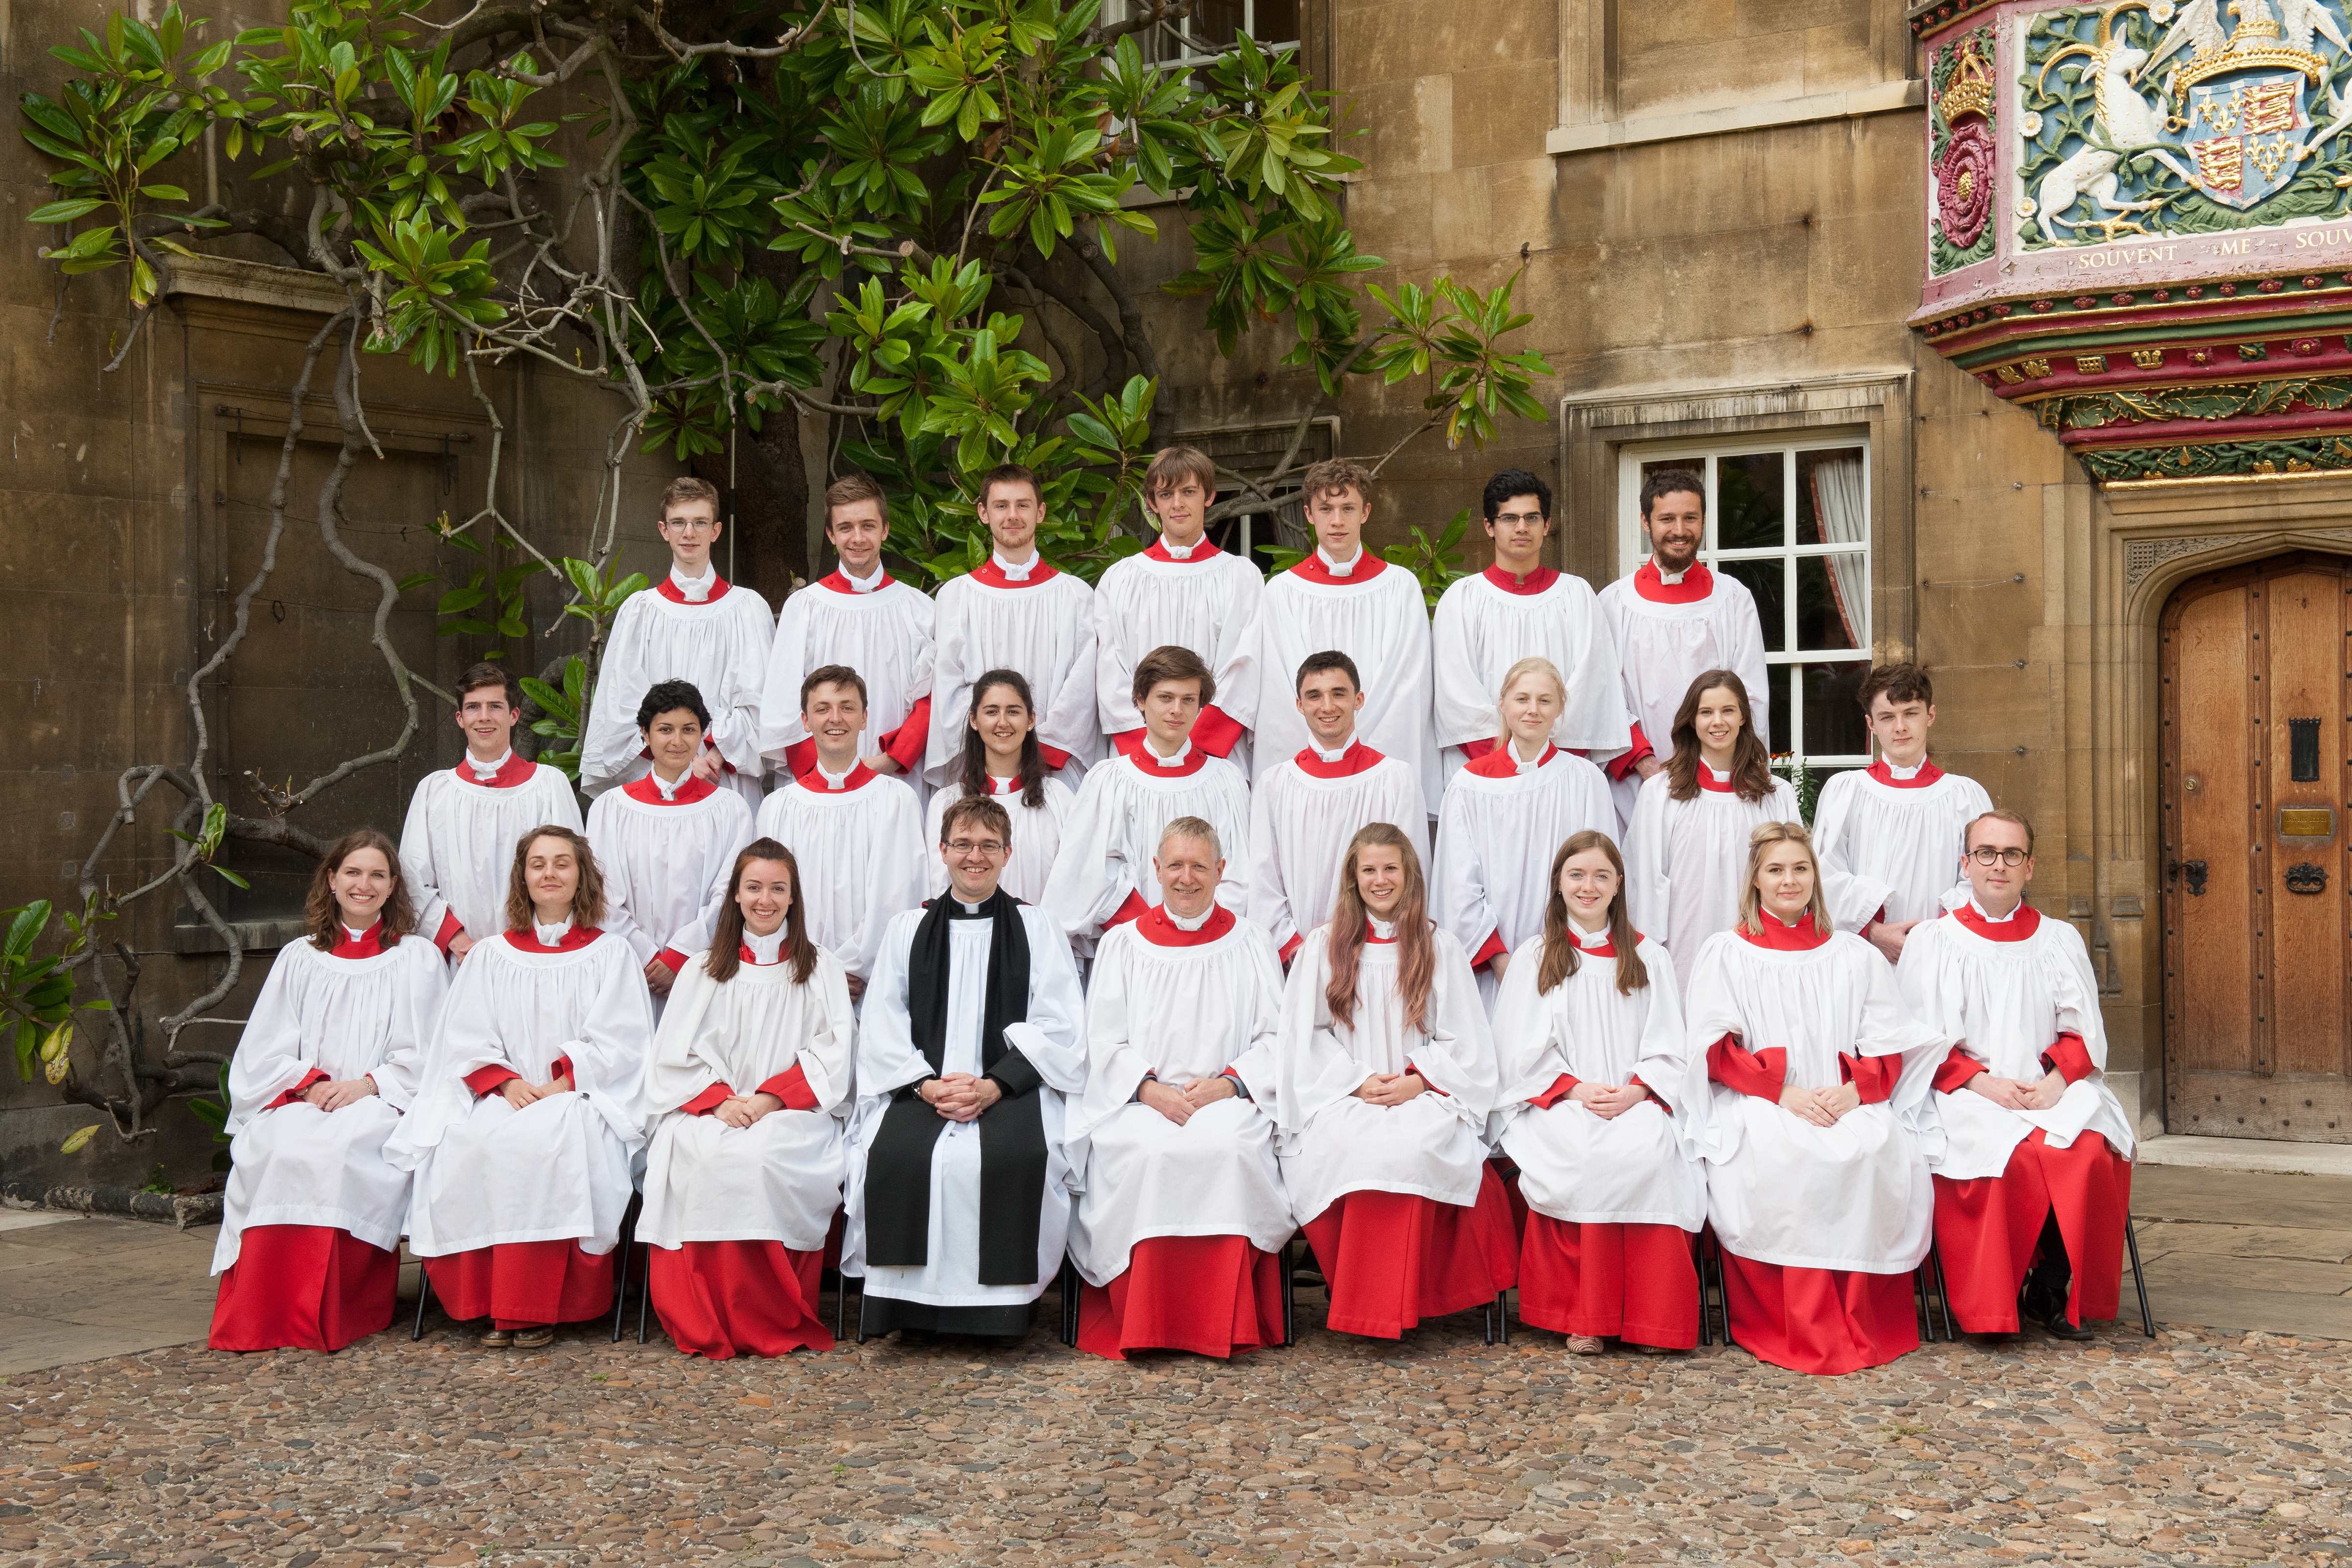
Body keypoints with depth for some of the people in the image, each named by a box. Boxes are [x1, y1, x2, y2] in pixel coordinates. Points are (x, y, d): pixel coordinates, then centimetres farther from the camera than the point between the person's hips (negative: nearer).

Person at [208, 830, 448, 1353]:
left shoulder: (418, 958, 14)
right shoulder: (299, 959, 20)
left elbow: (423, 1055, 5)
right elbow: (267, 1052, 12)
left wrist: (368, 1084, -12)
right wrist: (311, 1083, -8)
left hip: (382, 1105, -2)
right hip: (301, 1100, 2)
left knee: (335, 1148, -36)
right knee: (280, 1147, -34)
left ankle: (329, 1315, -28)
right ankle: (263, 1312, -30)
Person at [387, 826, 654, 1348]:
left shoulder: (611, 954, 12)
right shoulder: (491, 957, 19)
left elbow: (619, 1043, 1)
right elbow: (466, 1039, 9)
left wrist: (560, 1087, -13)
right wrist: (507, 1083, -11)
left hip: (582, 1098, -2)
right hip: (504, 1097, 3)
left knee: (542, 1142, -36)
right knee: (468, 1144, -31)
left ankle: (537, 1308, -28)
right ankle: (488, 1303, -24)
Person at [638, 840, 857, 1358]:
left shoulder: (823, 970, 16)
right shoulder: (702, 971, 20)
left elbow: (832, 1057, 4)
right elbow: (678, 1054, 9)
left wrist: (771, 1098, -12)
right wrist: (719, 1100, -11)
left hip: (794, 1111, -1)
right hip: (710, 1108, 1)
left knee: (763, 1154, -36)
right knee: (701, 1156, -34)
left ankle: (776, 1325, -26)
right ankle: (703, 1326, -26)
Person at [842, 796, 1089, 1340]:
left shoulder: (1038, 929, 13)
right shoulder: (908, 929, 18)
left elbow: (1058, 1028, 3)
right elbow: (882, 1029, 10)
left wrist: (992, 1086, -13)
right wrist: (927, 1085, -10)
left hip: (1013, 1086, -1)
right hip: (920, 1087, 2)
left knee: (1015, 1155, -34)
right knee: (895, 1151, -31)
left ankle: (999, 1309, -19)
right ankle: (904, 1304, -16)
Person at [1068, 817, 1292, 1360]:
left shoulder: (1249, 944, 13)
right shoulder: (1123, 944, 13)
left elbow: (1276, 1037, 8)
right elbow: (1105, 1041, 7)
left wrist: (1227, 1083, -10)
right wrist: (1152, 1091, -11)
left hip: (1229, 1097, 0)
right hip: (1139, 1099, 0)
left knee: (1228, 1148, -34)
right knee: (1148, 1151, -33)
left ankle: (1223, 1325, -23)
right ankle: (1145, 1328, -22)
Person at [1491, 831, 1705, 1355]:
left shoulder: (1647, 957, 17)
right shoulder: (1535, 957, 14)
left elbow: (1669, 1047, 10)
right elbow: (1523, 1050, 5)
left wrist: (1635, 1092, -10)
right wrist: (1576, 1089, -12)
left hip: (1638, 1102, 1)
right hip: (1558, 1104, -1)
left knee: (1648, 1149, -34)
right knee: (1582, 1154, -35)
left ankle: (1648, 1316, -28)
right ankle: (1582, 1315, -28)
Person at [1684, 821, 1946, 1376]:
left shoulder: (1854, 955, 19)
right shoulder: (1726, 953, 12)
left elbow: (1890, 1047, 11)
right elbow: (1714, 1049, 0)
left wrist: (1853, 1091, -10)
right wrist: (1783, 1093, -14)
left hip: (1849, 1106, 2)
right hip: (1757, 1107, -2)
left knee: (1877, 1149, -32)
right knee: (1781, 1159, -36)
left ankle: (1864, 1325, -22)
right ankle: (1792, 1330, -28)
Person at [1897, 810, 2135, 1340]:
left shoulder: (2059, 940, 17)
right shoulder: (1932, 942, 9)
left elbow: (2085, 1032, 11)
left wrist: (2056, 1080, -9)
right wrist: (1981, 1081, -13)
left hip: (2054, 1092, 2)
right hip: (1965, 1095, -2)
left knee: (2088, 1153, -30)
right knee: (2010, 1158, -33)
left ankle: (2053, 1291, -10)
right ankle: (1991, 1308, -16)